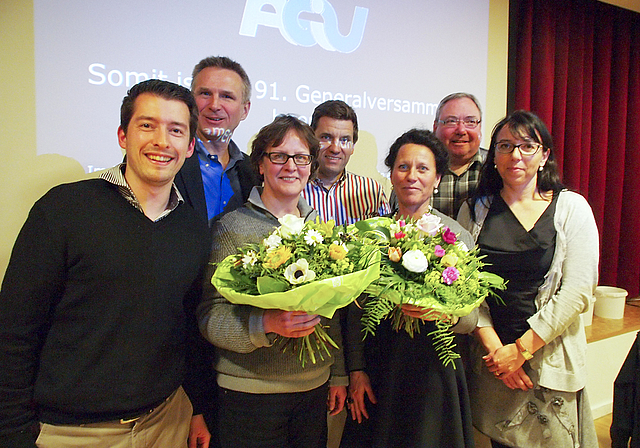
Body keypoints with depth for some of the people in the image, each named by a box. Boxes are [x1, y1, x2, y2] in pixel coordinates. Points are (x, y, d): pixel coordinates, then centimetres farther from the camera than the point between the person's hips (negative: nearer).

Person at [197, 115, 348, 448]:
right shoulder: (232, 226, -8)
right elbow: (210, 315, -13)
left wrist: (339, 374, 13)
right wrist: (265, 324, -28)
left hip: (315, 387, 5)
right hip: (249, 392, -4)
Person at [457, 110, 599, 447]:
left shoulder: (572, 208, -2)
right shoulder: (474, 211, 2)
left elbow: (578, 289, -8)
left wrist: (521, 349, -11)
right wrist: (495, 349, -11)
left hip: (552, 356, -1)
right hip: (492, 356, 1)